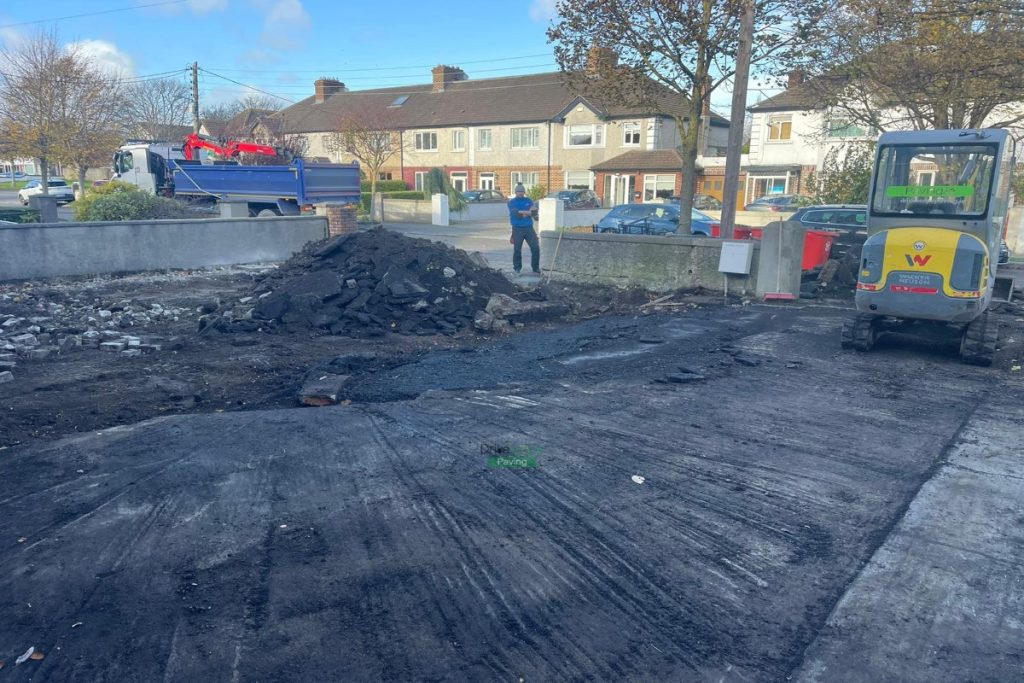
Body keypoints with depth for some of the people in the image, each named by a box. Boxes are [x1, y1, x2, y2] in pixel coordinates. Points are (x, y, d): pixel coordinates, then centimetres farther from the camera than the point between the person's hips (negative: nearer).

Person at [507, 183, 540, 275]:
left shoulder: (529, 201, 12)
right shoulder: (512, 202, 3)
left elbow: (533, 212, -3)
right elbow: (515, 213, -15)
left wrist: (521, 213, -13)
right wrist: (528, 212, -12)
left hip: (529, 228, 3)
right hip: (517, 229, -3)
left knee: (535, 247, -3)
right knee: (517, 249, -1)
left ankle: (535, 267, 10)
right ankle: (517, 268, 12)